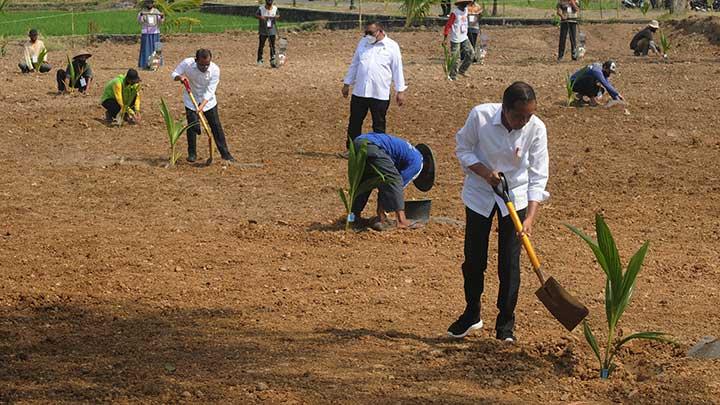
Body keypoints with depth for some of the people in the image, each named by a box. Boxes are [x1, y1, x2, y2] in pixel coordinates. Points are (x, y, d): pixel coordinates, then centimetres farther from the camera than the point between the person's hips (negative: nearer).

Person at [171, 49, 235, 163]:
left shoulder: (215, 70, -25)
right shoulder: (187, 64, -23)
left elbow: (210, 91, -24)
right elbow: (174, 74, -8)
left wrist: (202, 106, -36)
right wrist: (180, 77, -32)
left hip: (208, 101, 0)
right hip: (191, 100, 0)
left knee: (216, 126, -1)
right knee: (192, 126, -6)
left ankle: (225, 153, 7)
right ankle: (192, 153, 10)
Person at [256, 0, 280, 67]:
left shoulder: (275, 8, 0)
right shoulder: (261, 9, -8)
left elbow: (278, 15, 13)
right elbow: (256, 15, -2)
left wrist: (277, 16, -10)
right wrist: (260, 17, -23)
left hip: (272, 30, 2)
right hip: (263, 30, -2)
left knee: (272, 45, -1)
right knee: (261, 45, 4)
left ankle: (272, 60, 2)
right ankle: (259, 60, 15)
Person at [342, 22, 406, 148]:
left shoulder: (392, 46, -2)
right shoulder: (363, 43, 10)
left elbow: (397, 70, 0)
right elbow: (354, 65, 18)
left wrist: (400, 90, -1)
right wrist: (347, 83, 18)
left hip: (380, 94, -4)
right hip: (359, 92, 4)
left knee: (379, 125, 6)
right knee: (354, 123, 8)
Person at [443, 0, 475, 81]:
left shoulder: (465, 10, 5)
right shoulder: (455, 13, -17)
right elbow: (448, 25, -16)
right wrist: (445, 39, -18)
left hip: (464, 38, 8)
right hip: (456, 39, -7)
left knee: (471, 54, 4)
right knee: (456, 59, -4)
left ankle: (461, 70, 17)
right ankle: (453, 76, 9)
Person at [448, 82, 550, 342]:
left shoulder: (536, 128, -22)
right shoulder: (480, 116, -23)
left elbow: (538, 177, -18)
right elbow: (463, 149, -7)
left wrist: (530, 218, -27)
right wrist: (486, 173, -24)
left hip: (515, 196, 0)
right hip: (480, 192, 1)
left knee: (509, 262, -2)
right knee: (474, 258, 8)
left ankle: (506, 323, 12)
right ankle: (472, 314, 29)